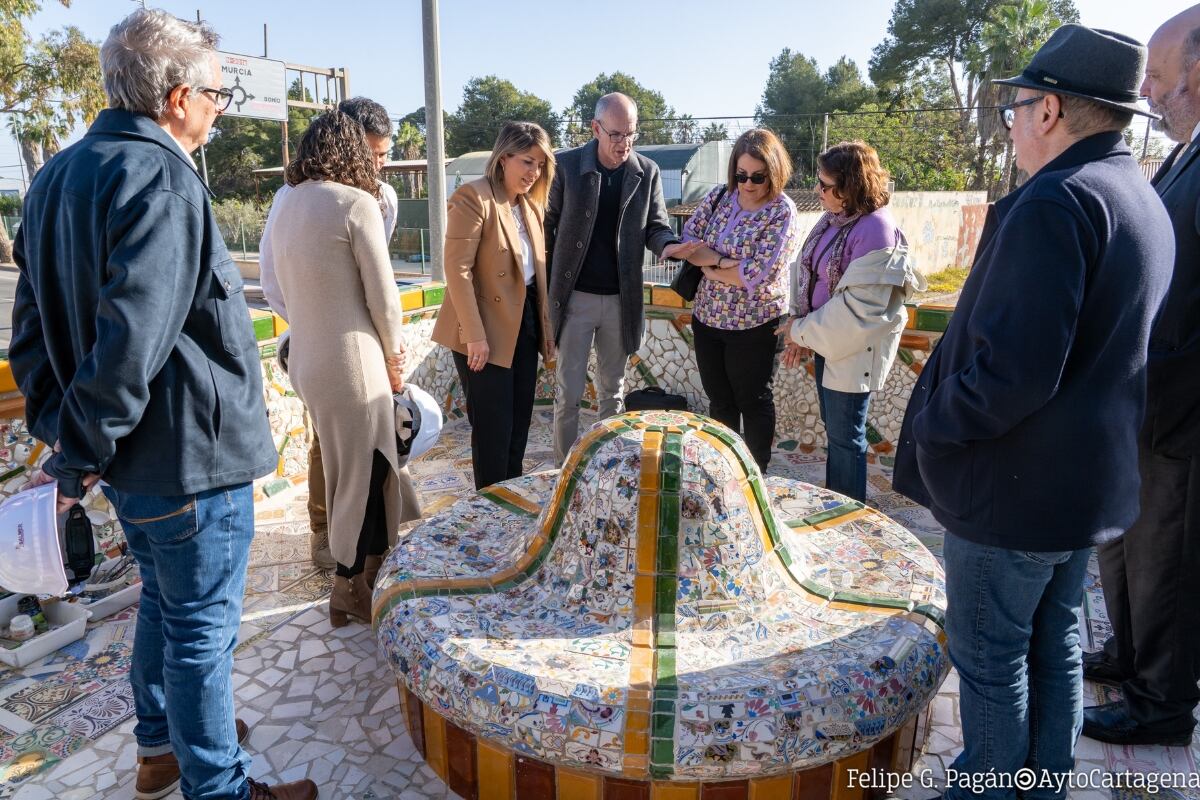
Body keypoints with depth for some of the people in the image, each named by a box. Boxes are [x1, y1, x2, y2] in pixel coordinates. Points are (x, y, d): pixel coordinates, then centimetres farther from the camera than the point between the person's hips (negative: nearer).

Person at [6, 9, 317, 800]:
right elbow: (131, 341, -28)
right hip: (192, 455, -9)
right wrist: (78, 459, -16)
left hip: (134, 461, 9)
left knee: (165, 601, 25)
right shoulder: (160, 178, -20)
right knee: (203, 629, 6)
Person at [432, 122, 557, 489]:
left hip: (526, 325, 8)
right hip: (487, 332, -8)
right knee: (493, 427, 1)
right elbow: (457, 269, -18)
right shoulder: (473, 197, -13)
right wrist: (475, 335, -21)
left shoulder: (532, 204, 12)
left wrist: (546, 325, 9)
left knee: (520, 421, 14)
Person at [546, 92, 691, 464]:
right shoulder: (567, 165, -6)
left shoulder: (648, 172, 1)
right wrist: (547, 285, -2)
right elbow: (549, 225, 0)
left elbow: (655, 225, 5)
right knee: (568, 391, 4)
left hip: (621, 299, 3)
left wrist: (667, 243, -19)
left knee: (613, 390, 15)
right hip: (575, 295, -2)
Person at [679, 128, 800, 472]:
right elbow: (687, 241, -2)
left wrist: (710, 265, -11)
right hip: (707, 317, 5)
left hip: (753, 325, -5)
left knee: (753, 401, 11)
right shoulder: (719, 196, 1)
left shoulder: (782, 212, -14)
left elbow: (758, 274, -22)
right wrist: (721, 260, -19)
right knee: (719, 399, 17)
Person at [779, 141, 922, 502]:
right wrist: (801, 331, 2)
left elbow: (859, 308, -22)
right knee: (834, 429, 19)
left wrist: (801, 330, -13)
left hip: (853, 350, -8)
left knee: (845, 436, 3)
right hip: (826, 340, 8)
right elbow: (807, 274, 11)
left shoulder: (876, 232, -21)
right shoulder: (832, 219, 4)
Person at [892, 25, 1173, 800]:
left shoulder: (1056, 201, -22)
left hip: (1013, 486, -9)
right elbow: (1107, 349, 15)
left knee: (990, 658, 9)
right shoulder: (1144, 200, 8)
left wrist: (929, 425, -14)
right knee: (1055, 643, 22)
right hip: (1091, 479, 9)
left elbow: (1011, 371, -29)